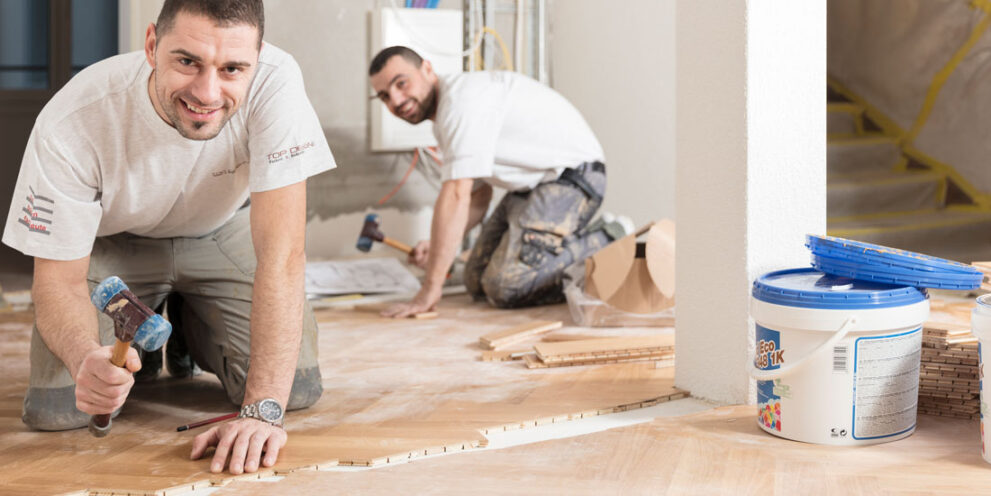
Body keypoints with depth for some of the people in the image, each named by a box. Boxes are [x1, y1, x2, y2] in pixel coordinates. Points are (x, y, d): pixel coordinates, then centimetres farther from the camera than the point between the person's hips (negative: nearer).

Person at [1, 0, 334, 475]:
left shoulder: (274, 81, -36)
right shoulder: (72, 124, -34)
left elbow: (280, 254, -36)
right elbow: (59, 280, -24)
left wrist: (263, 408, -42)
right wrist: (86, 358, -48)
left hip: (223, 232, 1)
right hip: (115, 241, -1)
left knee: (295, 388, -15)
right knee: (56, 407, -17)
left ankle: (191, 331, 18)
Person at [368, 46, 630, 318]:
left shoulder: (463, 98, -22)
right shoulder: (444, 113, 12)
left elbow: (456, 196, -28)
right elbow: (478, 196, 19)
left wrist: (430, 290, -27)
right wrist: (437, 246, 1)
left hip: (571, 177, -10)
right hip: (531, 185, 10)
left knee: (504, 289, -19)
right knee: (477, 280, 8)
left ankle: (607, 243, -5)